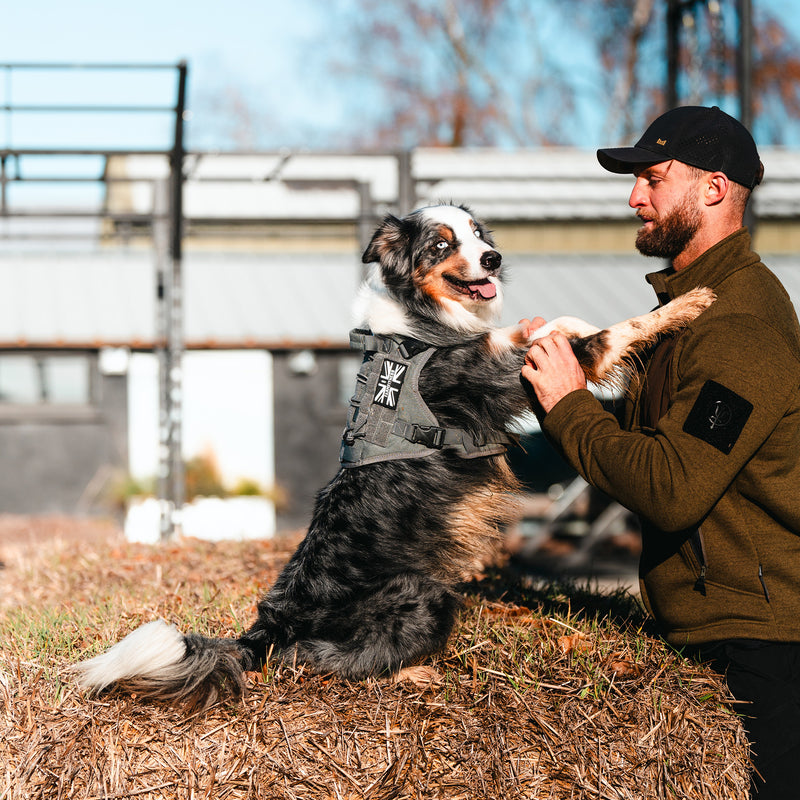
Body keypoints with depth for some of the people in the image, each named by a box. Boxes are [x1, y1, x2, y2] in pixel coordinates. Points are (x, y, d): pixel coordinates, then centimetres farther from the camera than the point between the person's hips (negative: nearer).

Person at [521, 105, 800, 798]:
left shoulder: (741, 324, -19)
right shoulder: (697, 300, 16)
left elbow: (672, 490, -27)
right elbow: (651, 445, 15)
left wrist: (570, 406, -15)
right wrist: (557, 384, 2)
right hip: (714, 634, 10)